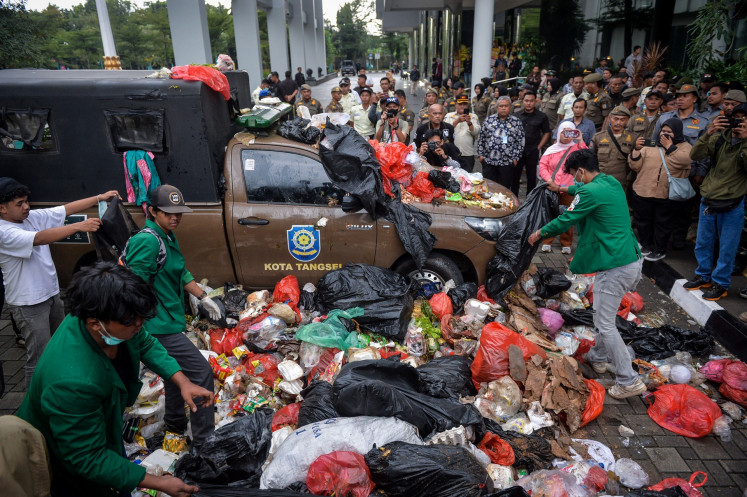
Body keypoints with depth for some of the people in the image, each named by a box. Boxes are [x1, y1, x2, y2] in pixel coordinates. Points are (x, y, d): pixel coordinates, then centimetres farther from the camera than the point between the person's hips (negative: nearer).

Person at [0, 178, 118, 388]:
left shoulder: (33, 217, 1)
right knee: (39, 359, -2)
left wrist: (100, 198, -9)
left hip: (51, 294, 9)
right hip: (28, 304, -9)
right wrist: (79, 226, -43)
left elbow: (66, 209, 0)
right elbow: (39, 238, -35)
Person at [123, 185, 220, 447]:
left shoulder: (169, 238, 11)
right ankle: (203, 440, 2)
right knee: (201, 371, -10)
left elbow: (182, 273, 22)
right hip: (160, 326, -11)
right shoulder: (148, 240, -20)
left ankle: (175, 423, 44)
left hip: (170, 319, 11)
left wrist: (203, 297, 19)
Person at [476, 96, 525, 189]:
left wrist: (516, 158, -2)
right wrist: (481, 154, 5)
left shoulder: (516, 122, 3)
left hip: (507, 162, -1)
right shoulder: (489, 119, 7)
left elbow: (520, 141, 3)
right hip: (488, 160, 1)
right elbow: (481, 138, 10)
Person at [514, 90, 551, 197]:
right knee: (515, 176, 3)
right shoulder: (516, 115, 6)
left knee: (531, 177, 6)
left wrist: (538, 148, -2)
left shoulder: (541, 117, 2)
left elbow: (546, 133, 6)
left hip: (532, 152, -1)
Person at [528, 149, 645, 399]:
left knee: (605, 324, -3)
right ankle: (598, 357, 39)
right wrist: (569, 188, 53)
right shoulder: (612, 183, 12)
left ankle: (629, 381, 2)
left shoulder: (591, 193, -16)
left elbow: (564, 221, -8)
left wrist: (539, 233, 9)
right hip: (632, 259, 10)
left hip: (615, 266, -10)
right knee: (602, 314, 24)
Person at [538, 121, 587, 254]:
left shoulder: (577, 148, 5)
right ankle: (547, 242, 17)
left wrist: (580, 141, -14)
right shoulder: (552, 149, 8)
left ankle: (566, 244, 17)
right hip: (551, 189, 1)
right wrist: (549, 180, -14)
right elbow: (542, 165, 1)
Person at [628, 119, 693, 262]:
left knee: (663, 224, 8)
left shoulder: (685, 147, 5)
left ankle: (659, 250, 22)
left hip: (668, 196, -2)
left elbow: (683, 160, -18)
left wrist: (669, 146, -10)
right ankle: (645, 245, 32)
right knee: (643, 221, 13)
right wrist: (637, 149, -13)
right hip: (644, 192, 2)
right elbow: (635, 166, 1)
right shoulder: (650, 146, 8)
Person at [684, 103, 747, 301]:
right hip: (708, 199, 3)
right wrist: (708, 133, -21)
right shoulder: (720, 136, 2)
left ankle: (720, 283, 20)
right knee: (703, 242, 15)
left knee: (727, 247, 5)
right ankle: (703, 276, 33)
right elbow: (695, 155, -9)